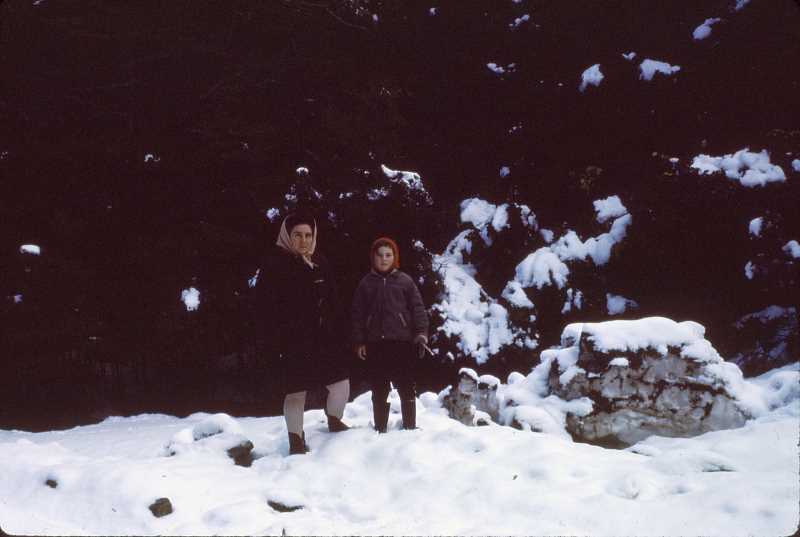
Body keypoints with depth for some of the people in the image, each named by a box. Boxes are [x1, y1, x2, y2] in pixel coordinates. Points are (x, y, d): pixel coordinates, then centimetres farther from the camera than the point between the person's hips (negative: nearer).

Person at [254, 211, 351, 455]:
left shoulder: (319, 263, 11)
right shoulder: (274, 264, -7)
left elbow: (333, 302, 16)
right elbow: (265, 307, -10)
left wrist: (338, 331, 10)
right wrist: (270, 342, -15)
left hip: (322, 340, 5)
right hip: (292, 342, -5)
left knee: (341, 383, 4)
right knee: (296, 392, 2)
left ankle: (335, 423, 31)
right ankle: (296, 441, 16)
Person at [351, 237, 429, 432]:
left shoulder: (405, 281, 5)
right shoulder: (366, 283, 9)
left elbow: (417, 308, 3)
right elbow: (358, 313, 9)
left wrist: (421, 333, -8)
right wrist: (359, 341, 3)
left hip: (402, 342, -1)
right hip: (375, 343, 2)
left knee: (407, 387, 4)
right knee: (379, 389, 7)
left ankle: (410, 427, 14)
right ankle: (380, 428, 16)